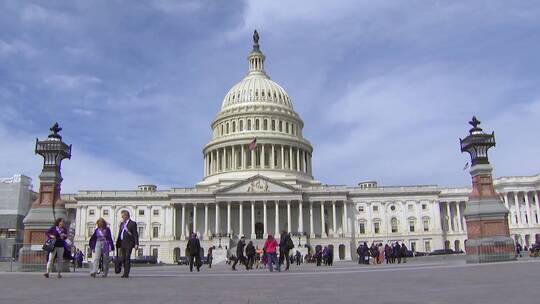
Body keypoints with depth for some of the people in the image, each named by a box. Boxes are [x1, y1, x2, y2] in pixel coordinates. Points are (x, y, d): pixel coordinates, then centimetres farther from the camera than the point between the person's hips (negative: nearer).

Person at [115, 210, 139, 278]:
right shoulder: (122, 223, 17)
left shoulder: (132, 223, -2)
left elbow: (135, 234, -6)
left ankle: (127, 273, -13)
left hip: (129, 243, -7)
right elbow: (119, 234, 20)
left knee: (127, 257, -13)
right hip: (122, 243, 7)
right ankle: (125, 272, 16)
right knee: (123, 258, 7)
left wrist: (136, 244, -13)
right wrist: (118, 243, 17)